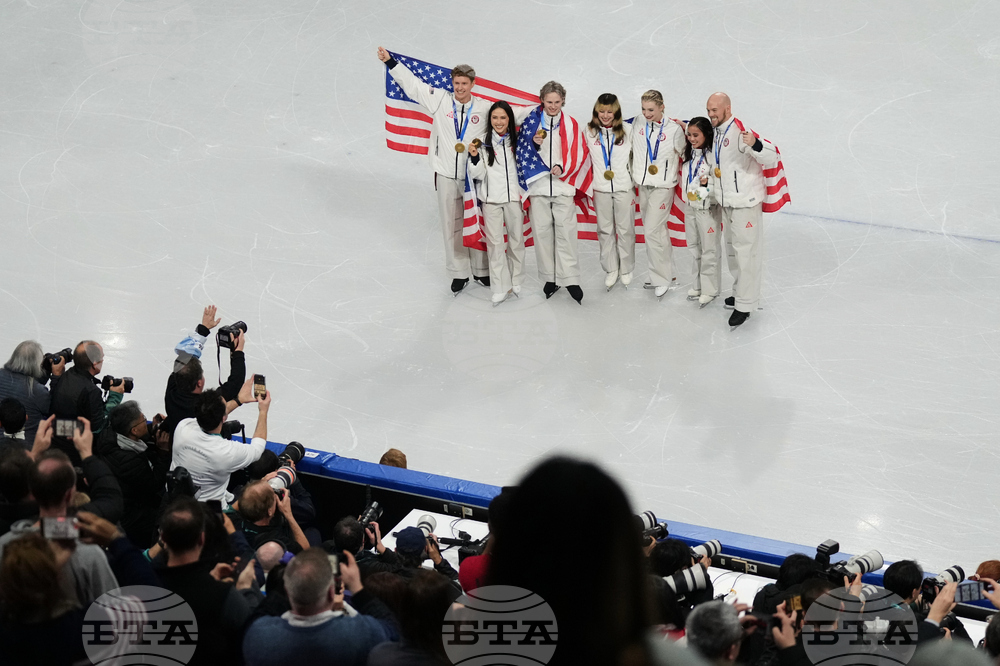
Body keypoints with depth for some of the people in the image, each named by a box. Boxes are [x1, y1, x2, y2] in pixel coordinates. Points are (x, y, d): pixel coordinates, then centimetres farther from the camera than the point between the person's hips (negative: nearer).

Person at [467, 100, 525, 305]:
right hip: (491, 199, -2)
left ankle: (516, 282, 24)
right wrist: (474, 157, -19)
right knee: (495, 242, -1)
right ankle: (501, 288, 1)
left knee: (516, 240, 10)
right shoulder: (483, 141, -3)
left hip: (514, 196, 2)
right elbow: (478, 175, -3)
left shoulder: (517, 140, 2)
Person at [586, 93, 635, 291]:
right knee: (605, 230, 7)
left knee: (625, 229, 3)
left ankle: (626, 269, 16)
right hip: (601, 187, 2)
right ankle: (611, 269, 18)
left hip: (624, 186, -2)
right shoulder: (589, 130, 2)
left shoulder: (628, 129, -5)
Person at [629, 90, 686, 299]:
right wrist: (633, 175, 12)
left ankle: (661, 278, -1)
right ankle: (666, 272, 22)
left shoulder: (674, 129, -10)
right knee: (658, 230, 12)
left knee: (652, 231, -11)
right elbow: (631, 148, 13)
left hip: (663, 187, -5)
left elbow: (685, 155, 2)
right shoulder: (637, 125, 1)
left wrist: (673, 173, 1)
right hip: (642, 185, 5)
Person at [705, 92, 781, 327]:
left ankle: (745, 305, 1)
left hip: (746, 202, -10)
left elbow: (771, 158, -28)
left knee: (746, 251, -4)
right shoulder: (718, 132, 8)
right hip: (727, 202, 10)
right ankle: (741, 292, 35)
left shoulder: (741, 131, -21)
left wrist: (755, 144, -45)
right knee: (733, 248, 20)